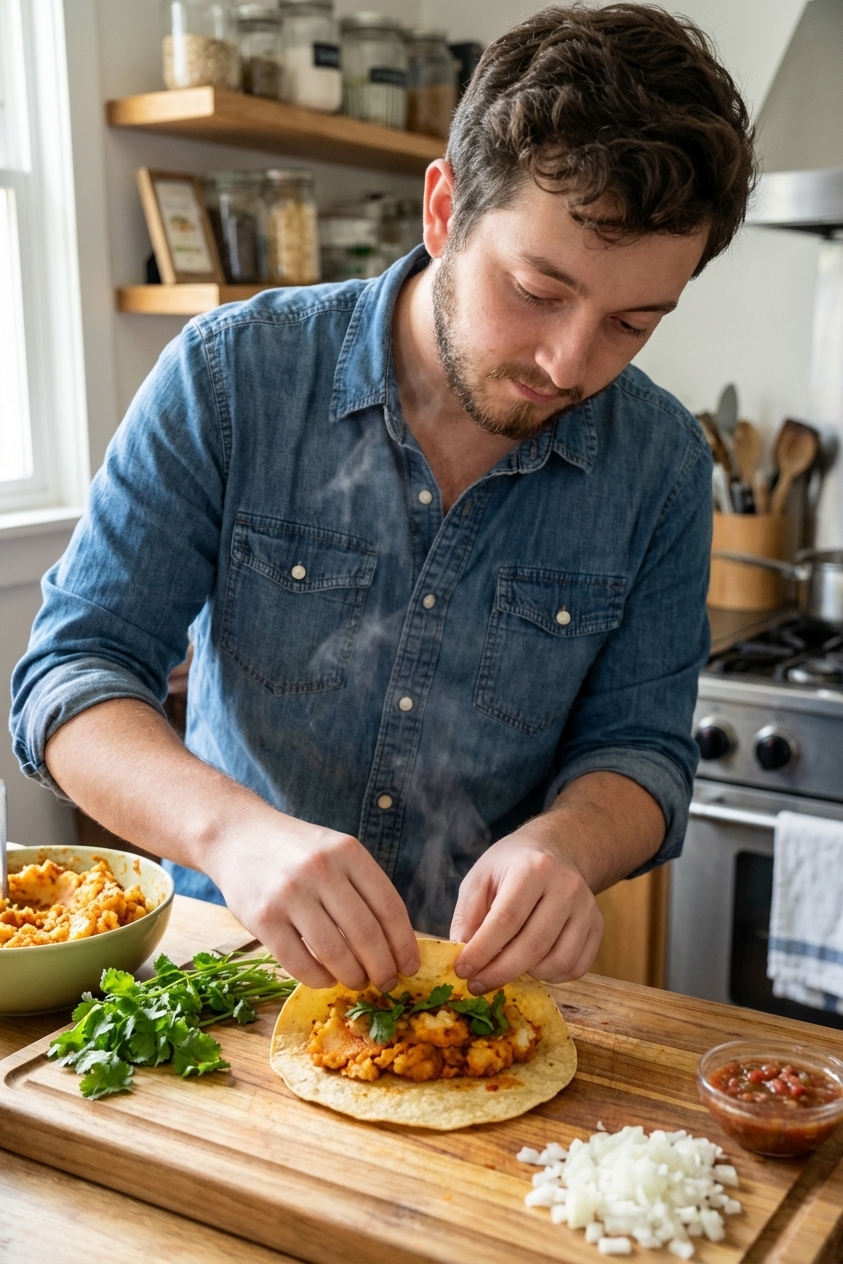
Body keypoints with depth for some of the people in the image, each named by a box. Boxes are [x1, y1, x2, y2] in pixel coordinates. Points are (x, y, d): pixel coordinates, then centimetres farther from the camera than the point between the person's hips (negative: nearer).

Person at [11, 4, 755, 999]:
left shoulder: (661, 463, -7)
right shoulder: (230, 375, -13)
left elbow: (639, 745, -2)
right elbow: (71, 675, -14)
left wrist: (565, 841, -26)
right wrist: (230, 828, -34)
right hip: (231, 954, -1)